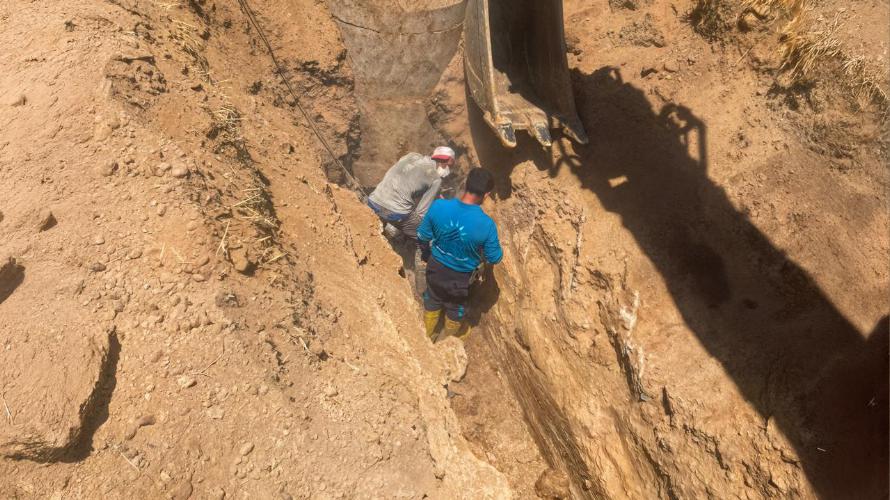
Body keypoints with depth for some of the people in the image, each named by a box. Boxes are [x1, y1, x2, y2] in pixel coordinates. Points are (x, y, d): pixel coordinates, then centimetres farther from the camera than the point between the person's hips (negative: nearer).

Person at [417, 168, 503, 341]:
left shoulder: (439, 206, -24)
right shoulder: (486, 224, -31)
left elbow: (422, 236, -8)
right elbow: (494, 258, -14)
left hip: (436, 268, 2)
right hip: (460, 277, -2)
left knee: (432, 303, 30)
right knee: (455, 309, 28)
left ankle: (426, 336, 54)